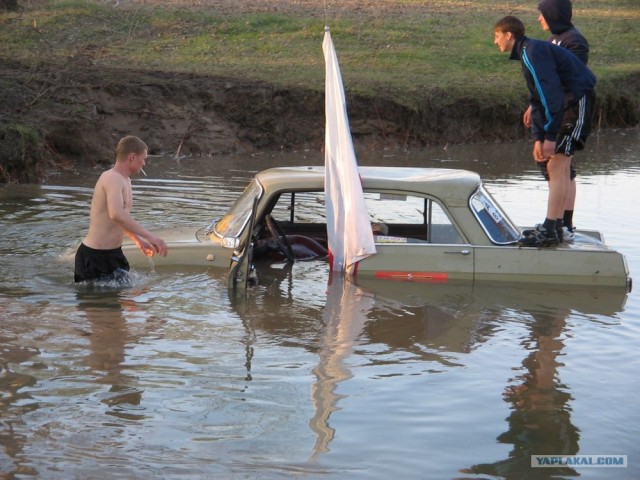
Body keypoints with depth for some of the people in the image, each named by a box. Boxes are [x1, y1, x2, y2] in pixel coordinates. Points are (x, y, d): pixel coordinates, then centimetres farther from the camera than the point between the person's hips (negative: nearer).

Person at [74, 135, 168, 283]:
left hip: (114, 253, 10)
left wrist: (138, 240, 32)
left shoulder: (125, 181, 13)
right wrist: (150, 236, -40)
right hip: (95, 256, -10)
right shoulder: (112, 178, -20)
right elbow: (116, 215, -38)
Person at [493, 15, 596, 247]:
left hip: (578, 100, -11)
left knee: (556, 165, -14)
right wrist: (538, 138, 10)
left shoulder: (533, 52, -16)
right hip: (569, 103, 11)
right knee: (560, 166, 14)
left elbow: (551, 93, -23)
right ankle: (555, 225, 21)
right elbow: (537, 98, 17)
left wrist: (549, 136, -22)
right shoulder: (527, 53, 17)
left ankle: (549, 231, -15)